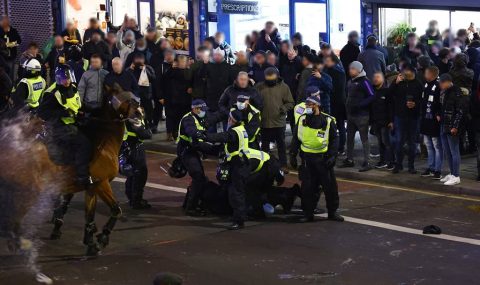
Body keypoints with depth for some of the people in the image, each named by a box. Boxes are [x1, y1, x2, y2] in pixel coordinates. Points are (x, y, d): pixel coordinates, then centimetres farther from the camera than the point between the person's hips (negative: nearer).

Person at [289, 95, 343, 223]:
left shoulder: (328, 121, -4)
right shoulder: (302, 120, 4)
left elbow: (334, 140, 0)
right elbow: (295, 139, 12)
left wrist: (332, 156, -10)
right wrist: (293, 155, 8)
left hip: (323, 158, -2)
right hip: (307, 158, 2)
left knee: (330, 186, 3)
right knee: (307, 187, 1)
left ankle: (332, 212, 16)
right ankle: (308, 213, 10)